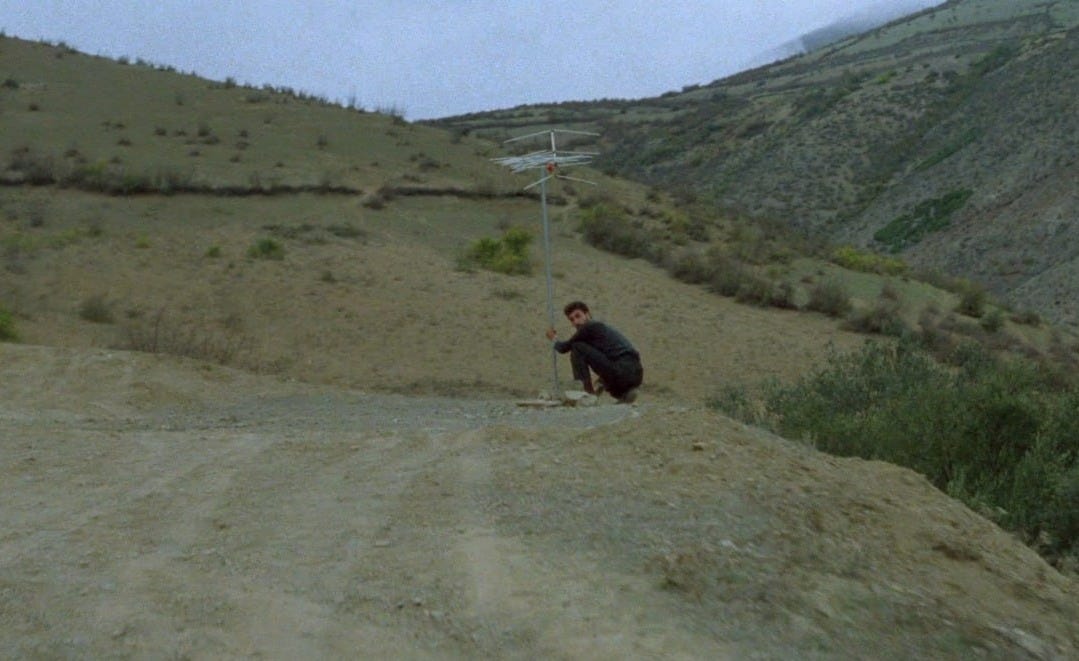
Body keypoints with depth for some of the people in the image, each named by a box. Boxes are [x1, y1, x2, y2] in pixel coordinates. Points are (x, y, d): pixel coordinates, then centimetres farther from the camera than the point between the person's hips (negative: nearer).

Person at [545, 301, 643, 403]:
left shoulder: (590, 327, 0)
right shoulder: (601, 328, 27)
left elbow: (564, 348, 9)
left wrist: (554, 339, 29)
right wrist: (600, 388, 41)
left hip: (622, 373, -8)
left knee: (577, 347, -1)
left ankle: (587, 391, 0)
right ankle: (625, 393, 10)